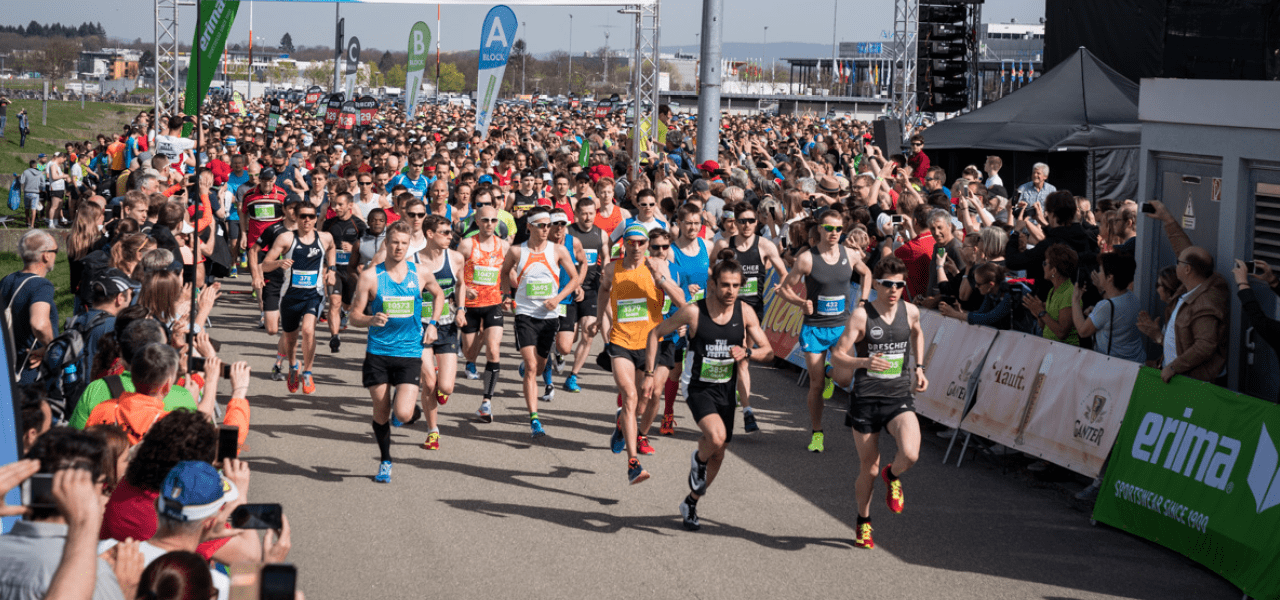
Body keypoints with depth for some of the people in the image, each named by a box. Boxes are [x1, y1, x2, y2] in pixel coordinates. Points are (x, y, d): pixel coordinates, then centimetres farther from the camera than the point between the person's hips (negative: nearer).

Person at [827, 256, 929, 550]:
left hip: (899, 398, 2)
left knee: (910, 454, -23)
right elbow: (838, 355, -11)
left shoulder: (910, 312, 1)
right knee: (868, 468, 6)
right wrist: (864, 362, -29)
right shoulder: (861, 315, -10)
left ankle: (892, 476, 14)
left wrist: (918, 367, 19)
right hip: (866, 399, -2)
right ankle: (864, 523, 32)